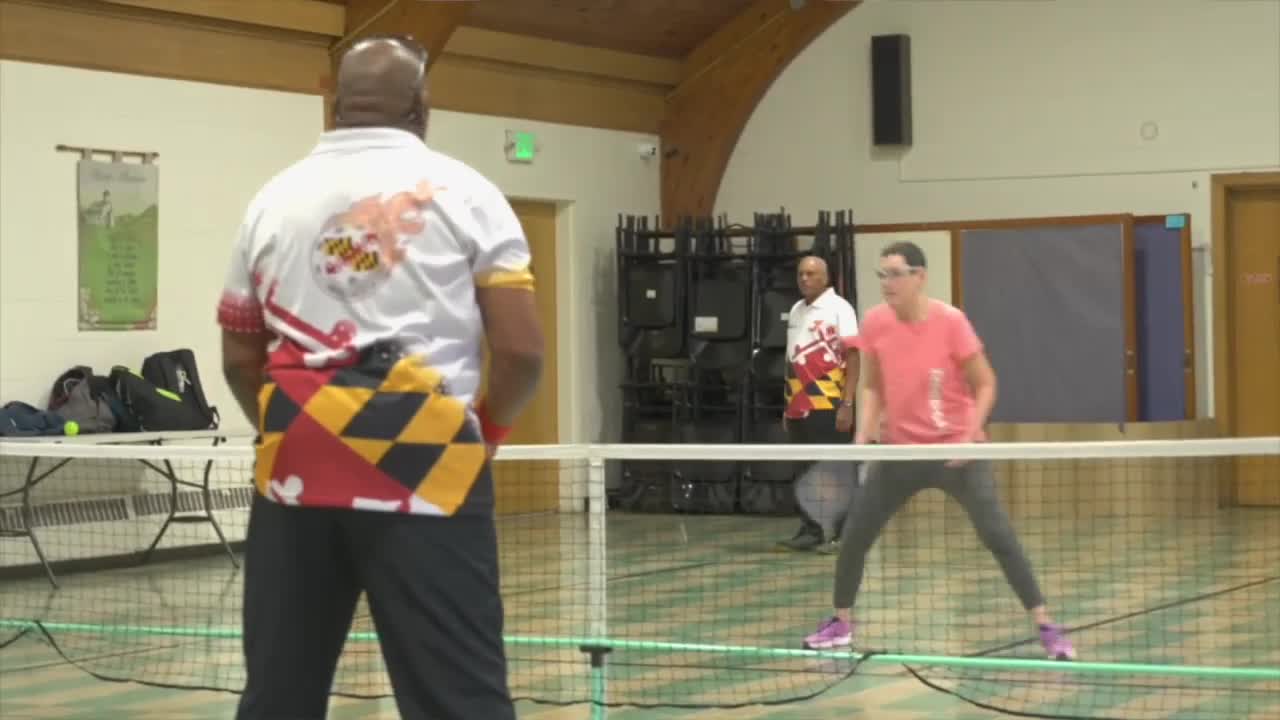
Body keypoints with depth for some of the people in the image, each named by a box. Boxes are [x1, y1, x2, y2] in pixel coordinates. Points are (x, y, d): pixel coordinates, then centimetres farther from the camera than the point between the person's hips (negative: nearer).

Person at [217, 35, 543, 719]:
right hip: (422, 465, -4)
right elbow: (521, 350, -3)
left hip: (294, 472, 4)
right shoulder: (462, 191, 2)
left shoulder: (273, 199, 12)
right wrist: (485, 430, 14)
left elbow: (239, 360, 15)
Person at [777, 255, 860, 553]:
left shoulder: (838, 308, -5)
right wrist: (788, 405, 18)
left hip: (828, 407, -7)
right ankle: (811, 531, 13)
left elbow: (853, 357, -11)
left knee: (833, 472, -6)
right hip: (799, 408, 7)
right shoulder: (796, 311, 16)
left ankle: (837, 534, -3)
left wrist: (847, 404, -18)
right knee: (804, 473, 8)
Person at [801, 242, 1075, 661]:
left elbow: (985, 385, -9)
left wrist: (971, 434, -22)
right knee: (853, 537, 4)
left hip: (956, 451, -4)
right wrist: (865, 431, -7)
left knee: (999, 537, -11)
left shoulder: (950, 322, -17)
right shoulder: (874, 324, -6)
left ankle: (1045, 627, -2)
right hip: (900, 451, 4)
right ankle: (841, 624, 24)